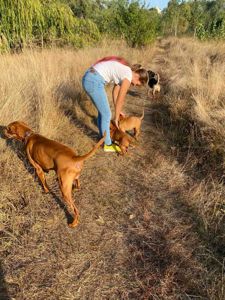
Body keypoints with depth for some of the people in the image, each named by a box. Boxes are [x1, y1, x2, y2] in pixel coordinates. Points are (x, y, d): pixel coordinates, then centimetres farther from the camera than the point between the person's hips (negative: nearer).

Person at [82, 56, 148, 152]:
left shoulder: (124, 70, 21)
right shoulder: (128, 76, -7)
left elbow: (115, 91, 27)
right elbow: (120, 100, -2)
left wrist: (117, 111, 31)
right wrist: (116, 118, 11)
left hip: (88, 78, 10)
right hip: (94, 82, -10)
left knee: (103, 111, 21)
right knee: (106, 114, 3)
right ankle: (108, 144, 18)